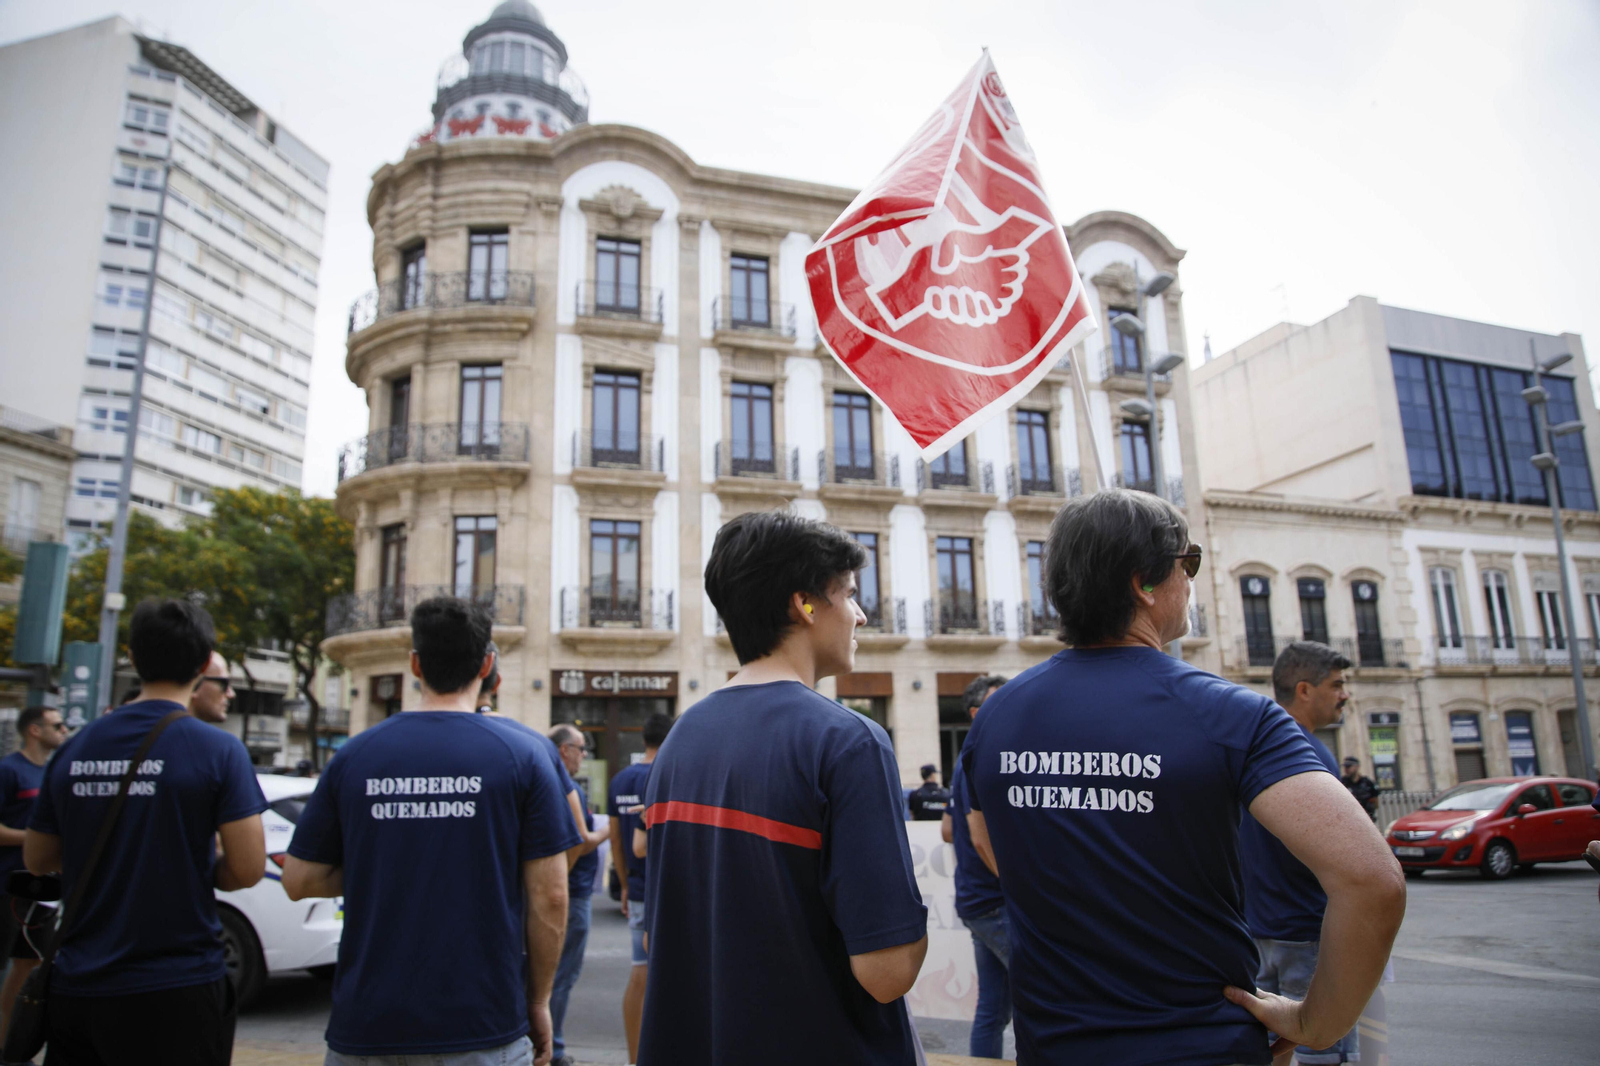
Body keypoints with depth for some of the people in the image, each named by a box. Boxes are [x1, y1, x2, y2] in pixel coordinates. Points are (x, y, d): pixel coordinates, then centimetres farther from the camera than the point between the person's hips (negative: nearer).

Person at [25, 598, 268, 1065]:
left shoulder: (73, 750, 1)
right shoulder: (219, 750, -14)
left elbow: (37, 860, 13)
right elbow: (248, 869, -16)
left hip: (76, 990, 5)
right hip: (175, 995, -4)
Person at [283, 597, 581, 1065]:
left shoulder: (354, 755, -2)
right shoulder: (522, 752, -8)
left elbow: (299, 880, 5)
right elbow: (549, 897, -8)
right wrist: (538, 1001, 3)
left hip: (367, 1028, 2)